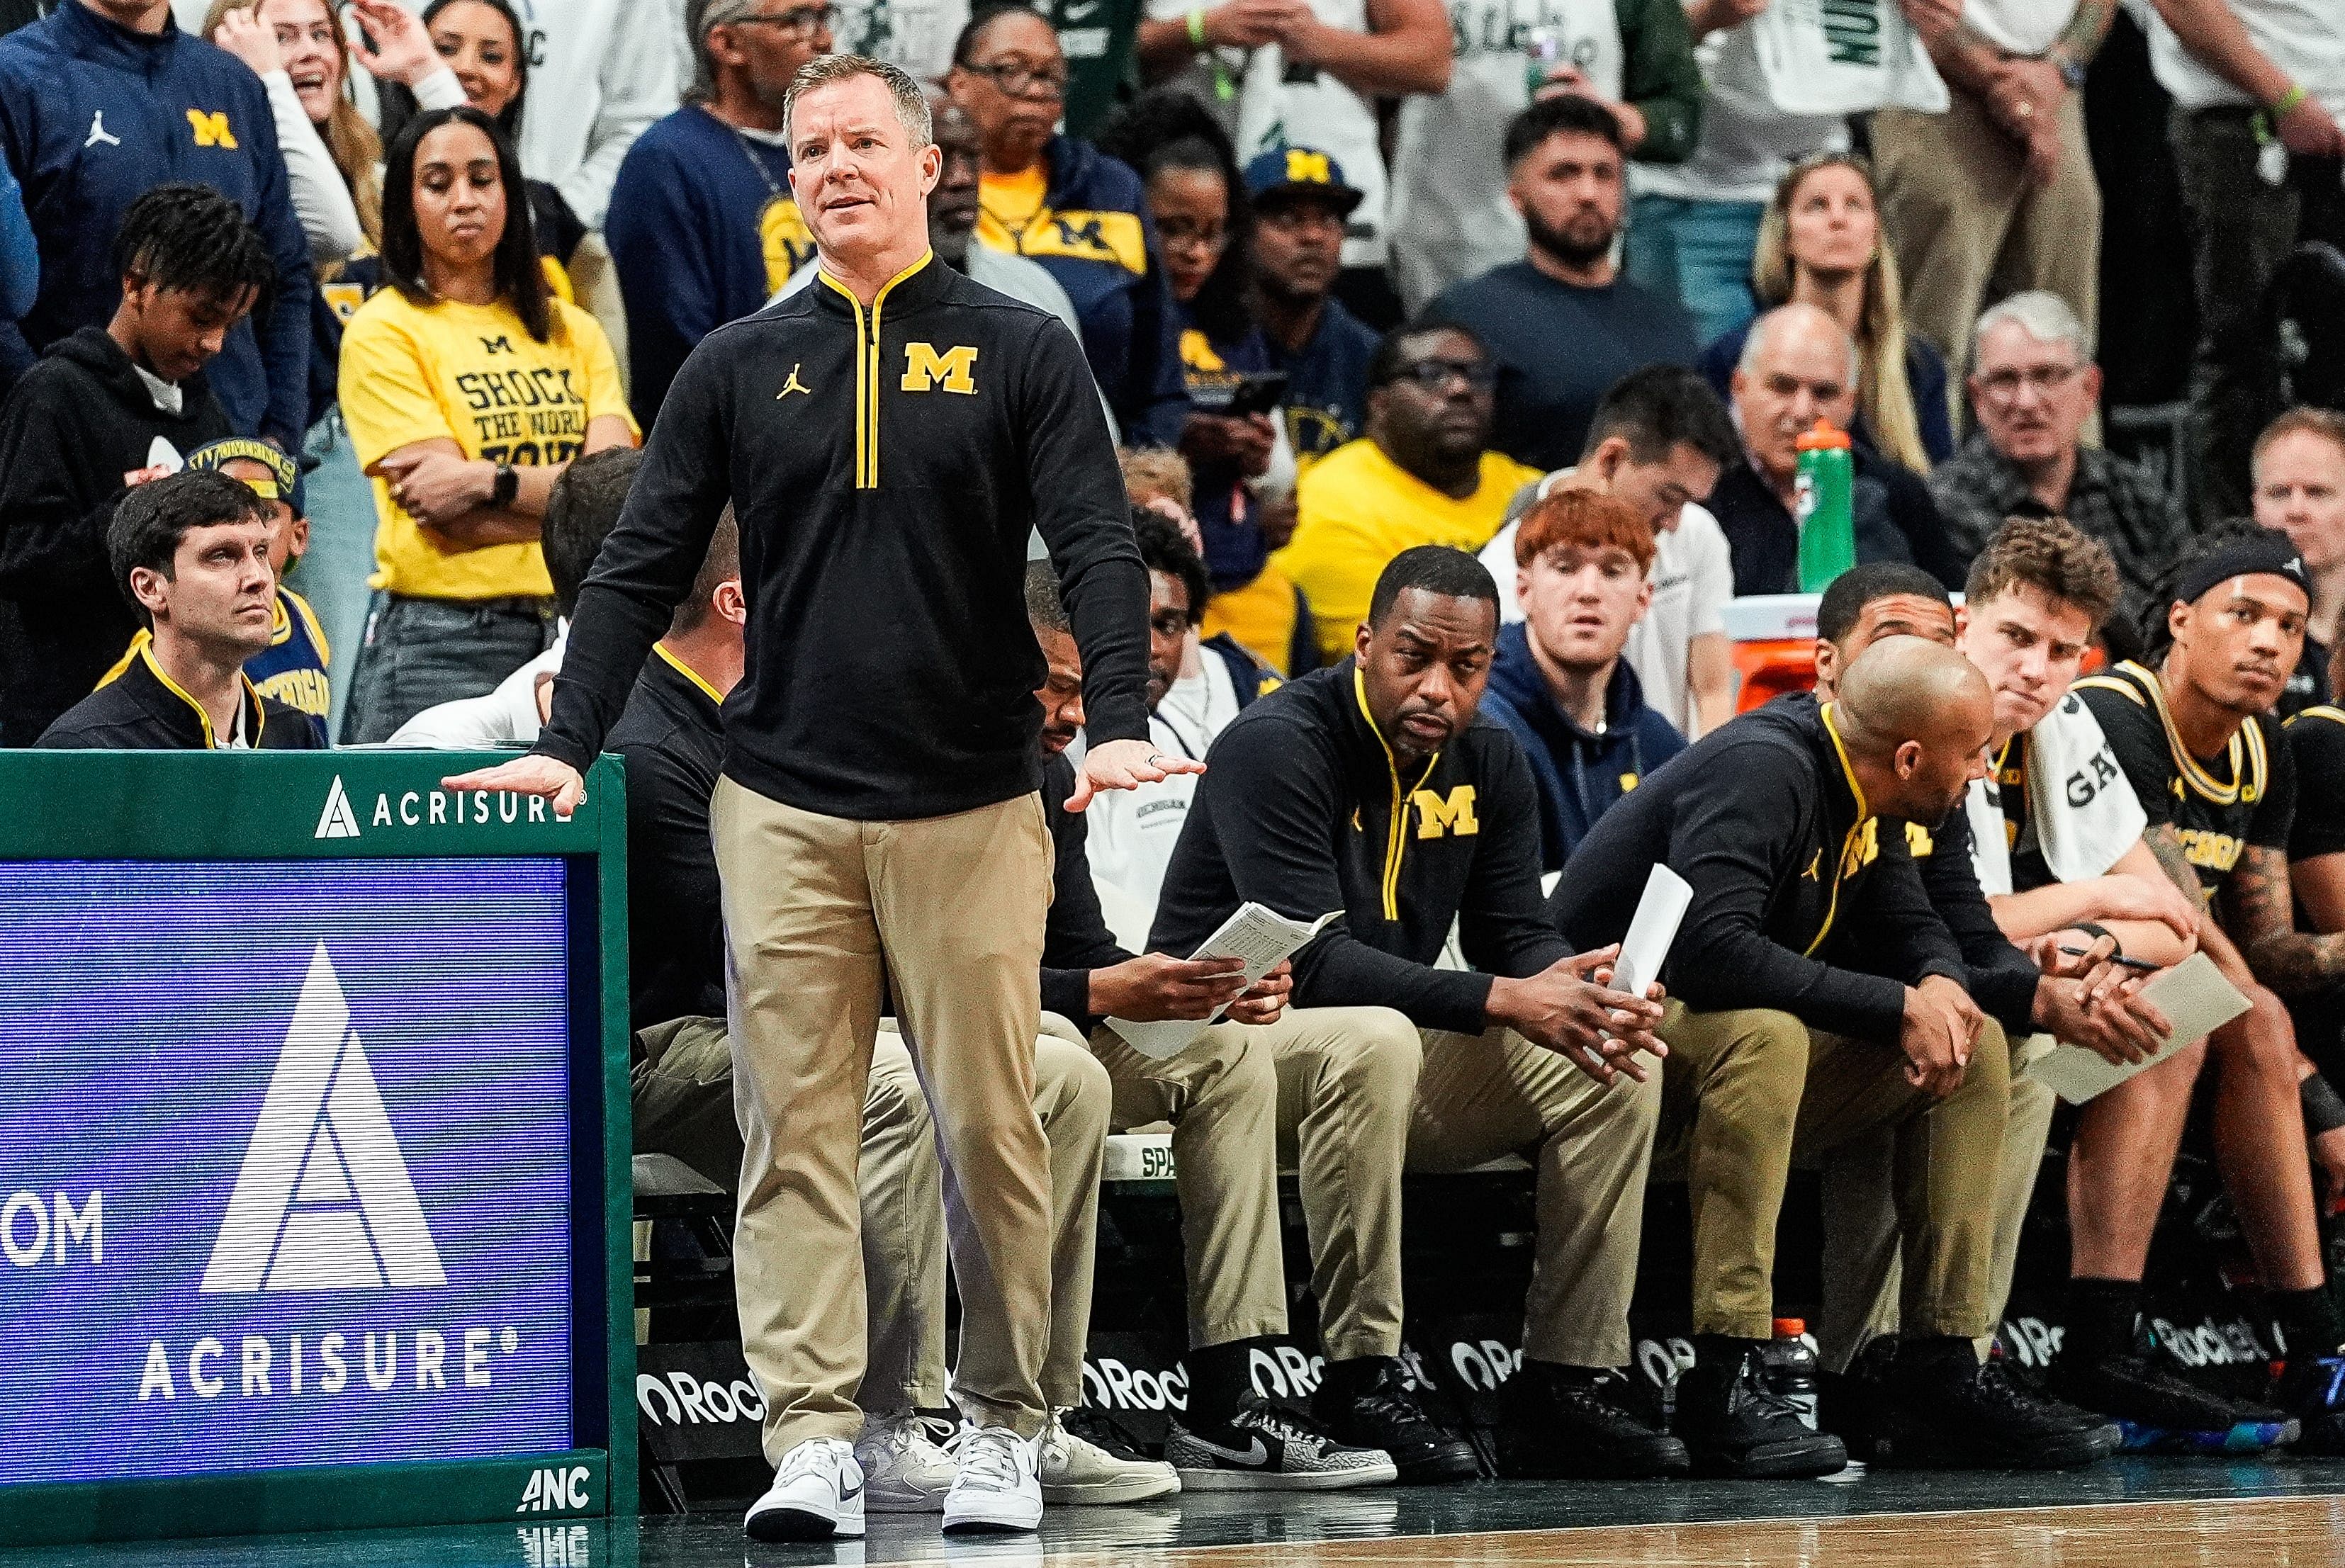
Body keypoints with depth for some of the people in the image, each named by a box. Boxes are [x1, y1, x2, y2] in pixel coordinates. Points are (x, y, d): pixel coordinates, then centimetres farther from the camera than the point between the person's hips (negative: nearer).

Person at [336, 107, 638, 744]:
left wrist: (487, 479, -15)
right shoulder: (384, 331, -1)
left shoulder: (573, 330, 15)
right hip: (440, 638, -4)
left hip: (573, 636, 4)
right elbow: (455, 523, -10)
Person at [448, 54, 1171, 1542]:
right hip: (783, 807, 2)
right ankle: (815, 1441, -3)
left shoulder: (1022, 353, 4)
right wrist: (570, 742, -3)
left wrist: (1120, 723, -19)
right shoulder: (740, 367, 10)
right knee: (795, 1128, -3)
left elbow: (1100, 548, -3)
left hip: (972, 805, -2)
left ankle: (1003, 1430, 12)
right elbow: (643, 570, 9)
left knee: (990, 1126, 1)